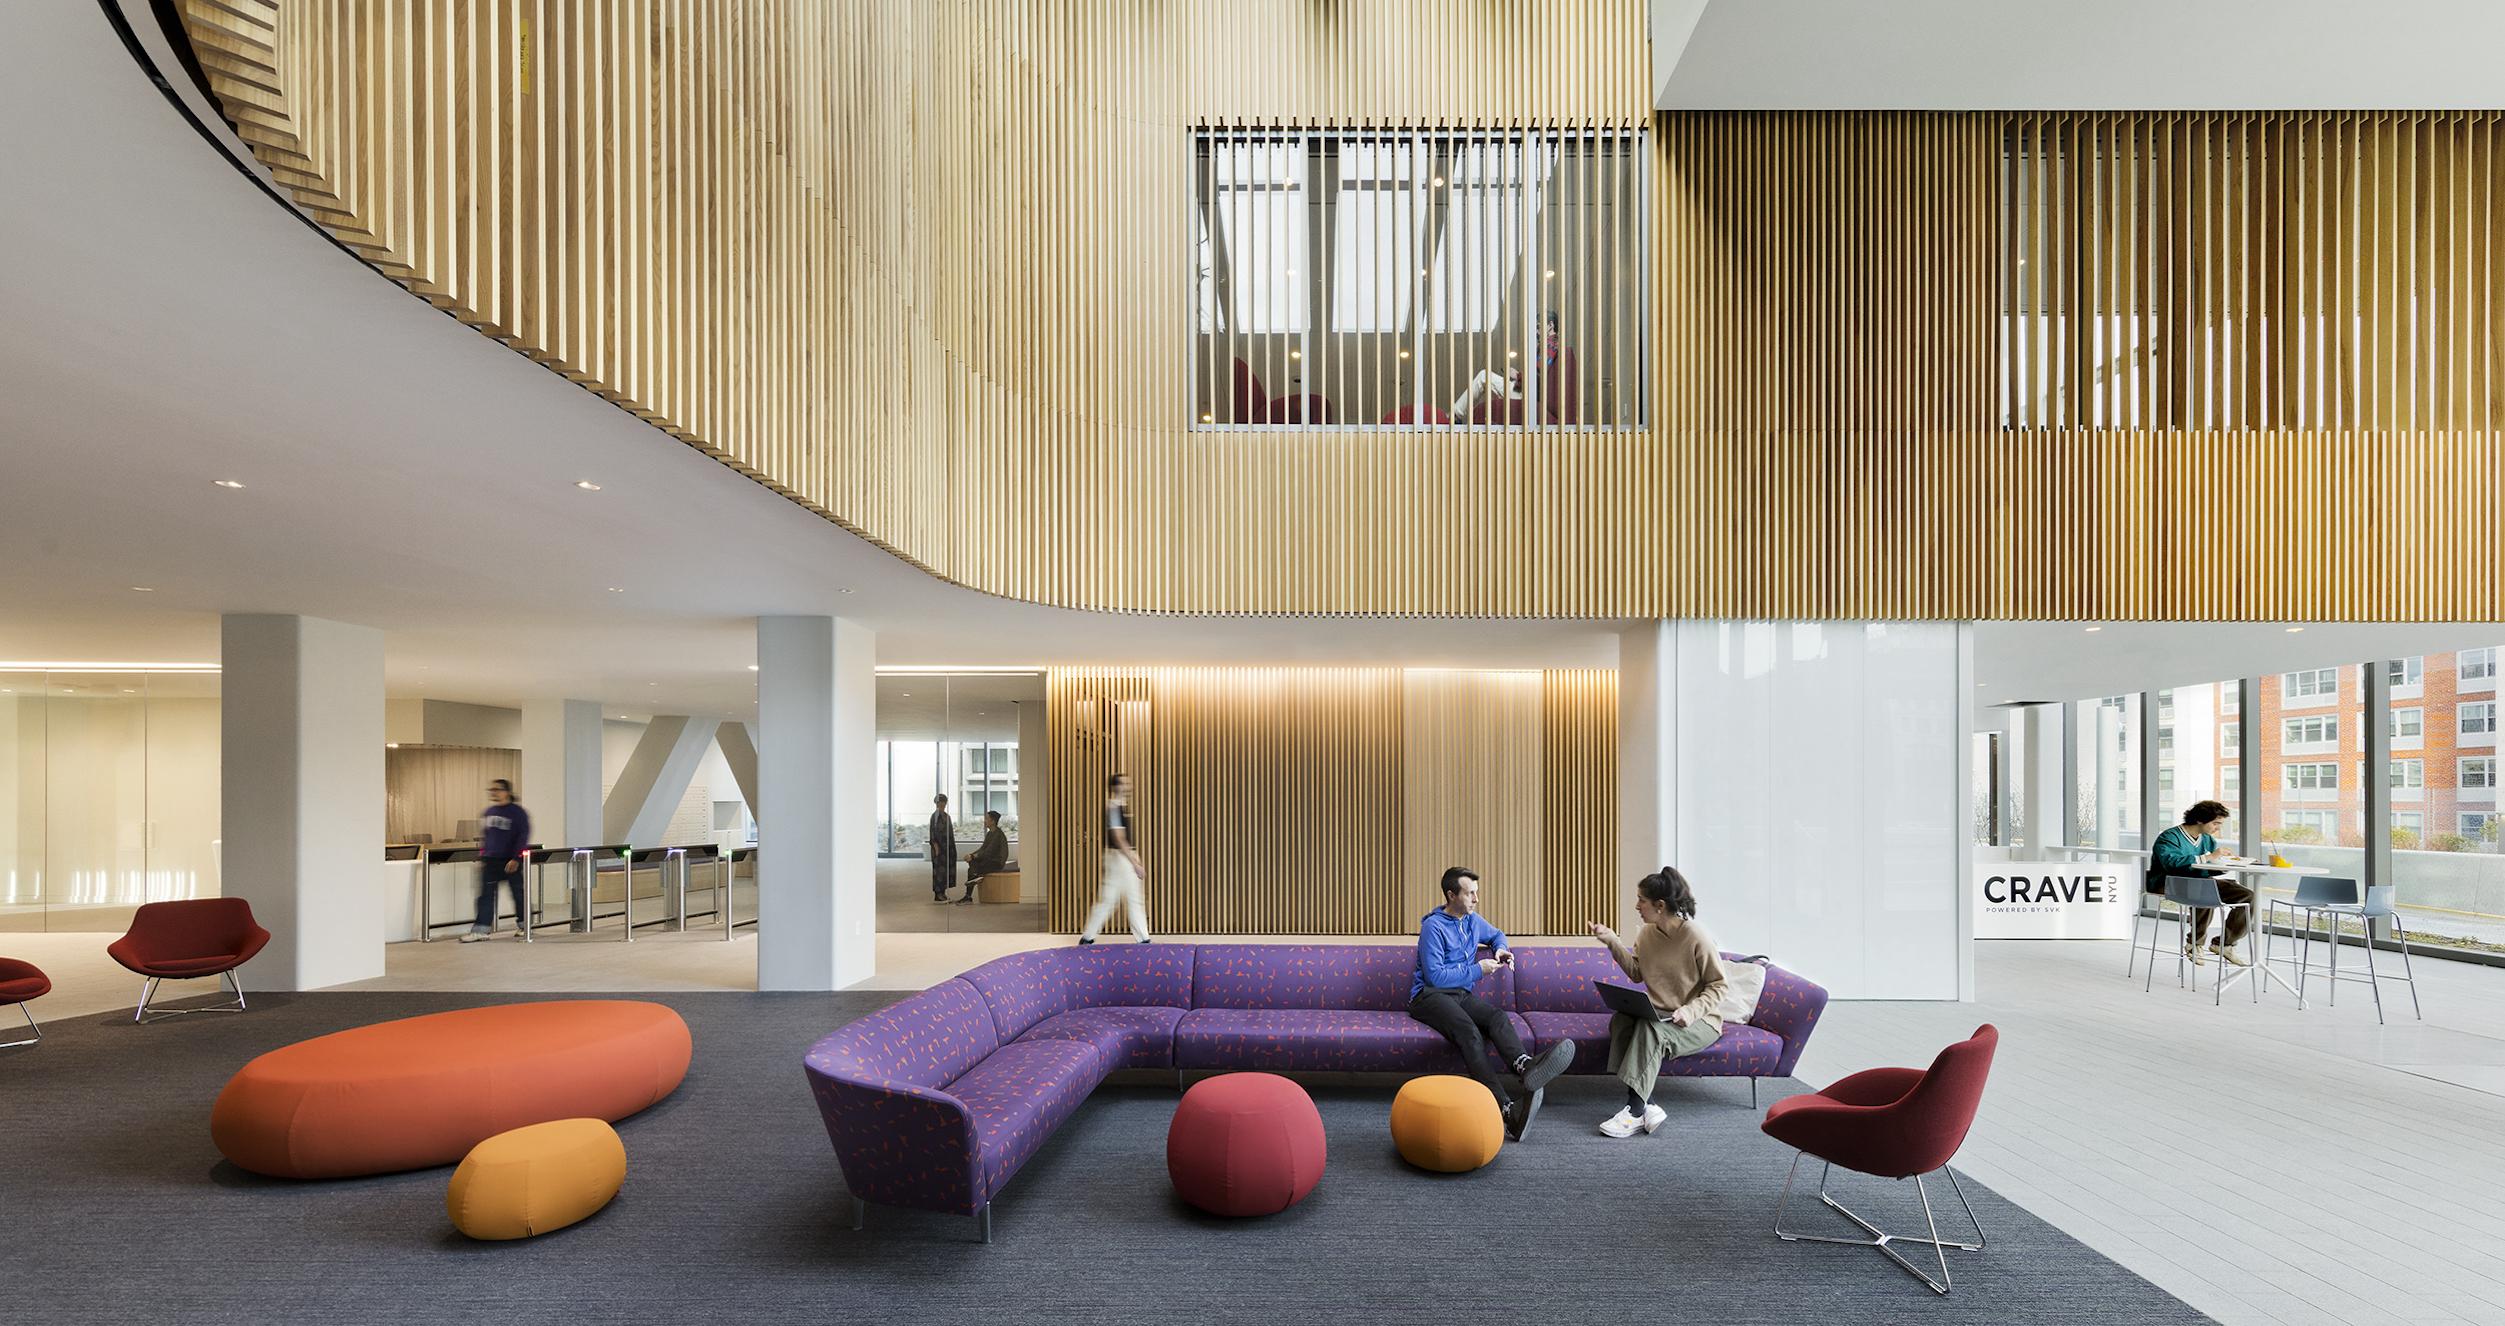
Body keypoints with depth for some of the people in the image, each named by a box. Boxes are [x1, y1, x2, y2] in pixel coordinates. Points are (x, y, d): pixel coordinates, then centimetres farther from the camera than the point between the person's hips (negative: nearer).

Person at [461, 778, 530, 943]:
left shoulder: (518, 812, -8)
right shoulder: (487, 812, 12)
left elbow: (523, 837, -12)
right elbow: (483, 836, 20)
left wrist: (516, 859, -18)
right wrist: (481, 856, 13)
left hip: (511, 862, -6)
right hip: (491, 860, 6)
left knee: (518, 893, 4)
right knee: (485, 895, 0)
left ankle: (523, 926, 19)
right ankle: (480, 929, 0)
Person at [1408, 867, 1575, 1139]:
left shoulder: (1473, 921, 14)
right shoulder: (1433, 926, -10)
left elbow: (1495, 935, 37)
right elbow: (1434, 976, -15)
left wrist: (1500, 949, 12)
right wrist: (1477, 970, -10)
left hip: (1463, 994, 7)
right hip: (1430, 995, -7)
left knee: (1497, 1016, -29)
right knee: (1468, 1031, -38)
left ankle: (1525, 1066, -61)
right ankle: (1508, 1110, -56)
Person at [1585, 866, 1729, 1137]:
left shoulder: (1697, 938, -15)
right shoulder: (1646, 934, 4)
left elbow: (1719, 985, -10)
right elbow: (1637, 973, 10)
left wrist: (1691, 1011, -24)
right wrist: (1613, 941, 1)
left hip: (1698, 1022, -6)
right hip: (1658, 1015, 6)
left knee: (1650, 1029, -34)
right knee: (1620, 1019, -25)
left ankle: (1635, 1111, -30)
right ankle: (1648, 1107, -29)